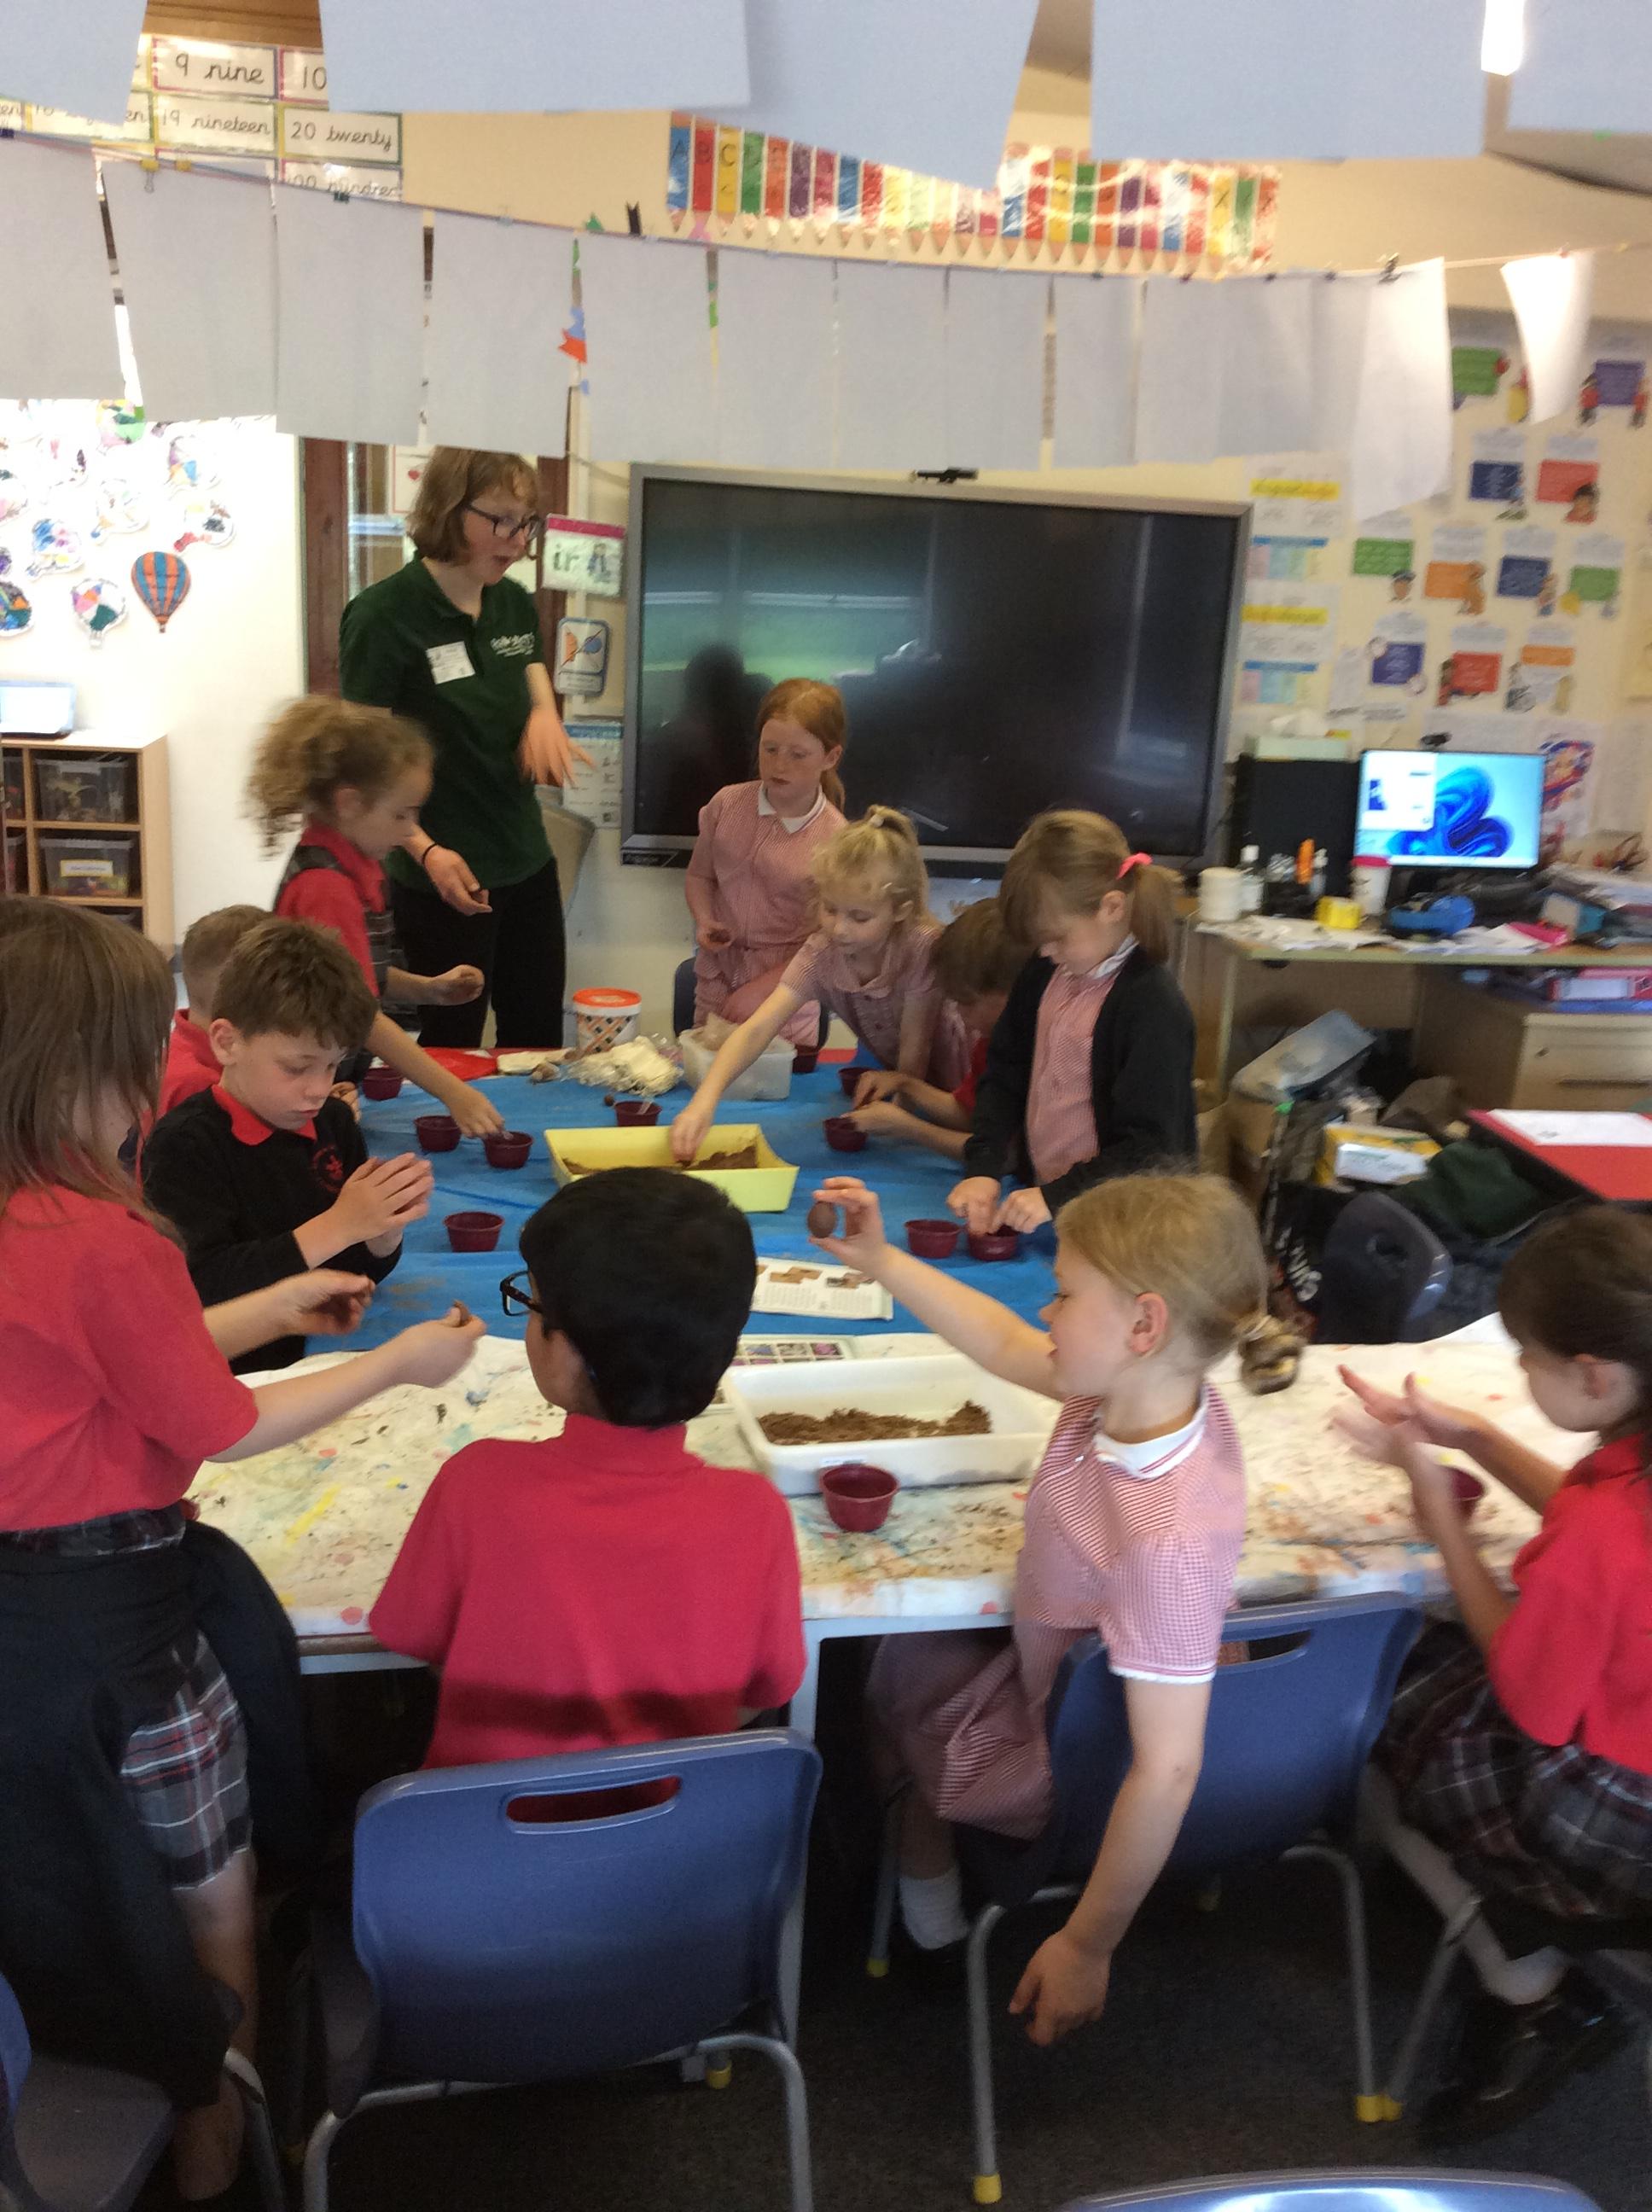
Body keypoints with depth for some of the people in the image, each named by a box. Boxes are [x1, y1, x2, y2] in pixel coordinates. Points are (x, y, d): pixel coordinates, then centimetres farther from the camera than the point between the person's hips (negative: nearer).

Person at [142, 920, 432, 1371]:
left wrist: (387, 1226, -10)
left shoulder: (334, 1123, 6)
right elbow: (204, 1290, -20)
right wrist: (339, 1225, -21)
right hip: (237, 1370, -4)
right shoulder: (183, 1144, -10)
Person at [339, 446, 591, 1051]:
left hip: (527, 862, 7)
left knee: (540, 1042, 15)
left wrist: (545, 718, -7)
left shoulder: (515, 604, 6)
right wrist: (425, 849, -26)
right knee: (452, 1048, 7)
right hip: (443, 879, -6)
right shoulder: (383, 614, -14)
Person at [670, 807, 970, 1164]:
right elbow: (758, 1028, -36)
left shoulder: (922, 946, -34)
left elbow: (914, 1050, -26)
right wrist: (704, 1101, -50)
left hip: (943, 1090, -3)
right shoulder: (820, 954, -24)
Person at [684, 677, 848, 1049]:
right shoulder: (726, 804, -4)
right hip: (715, 984, 3)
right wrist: (704, 920, -8)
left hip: (785, 996, -3)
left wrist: (761, 988, -15)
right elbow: (699, 875, 12)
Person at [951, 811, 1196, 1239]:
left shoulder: (1152, 1004, -16)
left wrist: (1056, 1196, -20)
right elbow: (1005, 1076, 11)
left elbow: (1149, 1147, -17)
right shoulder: (1043, 976, 7)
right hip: (1042, 1196, 6)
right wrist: (983, 1169, -3)